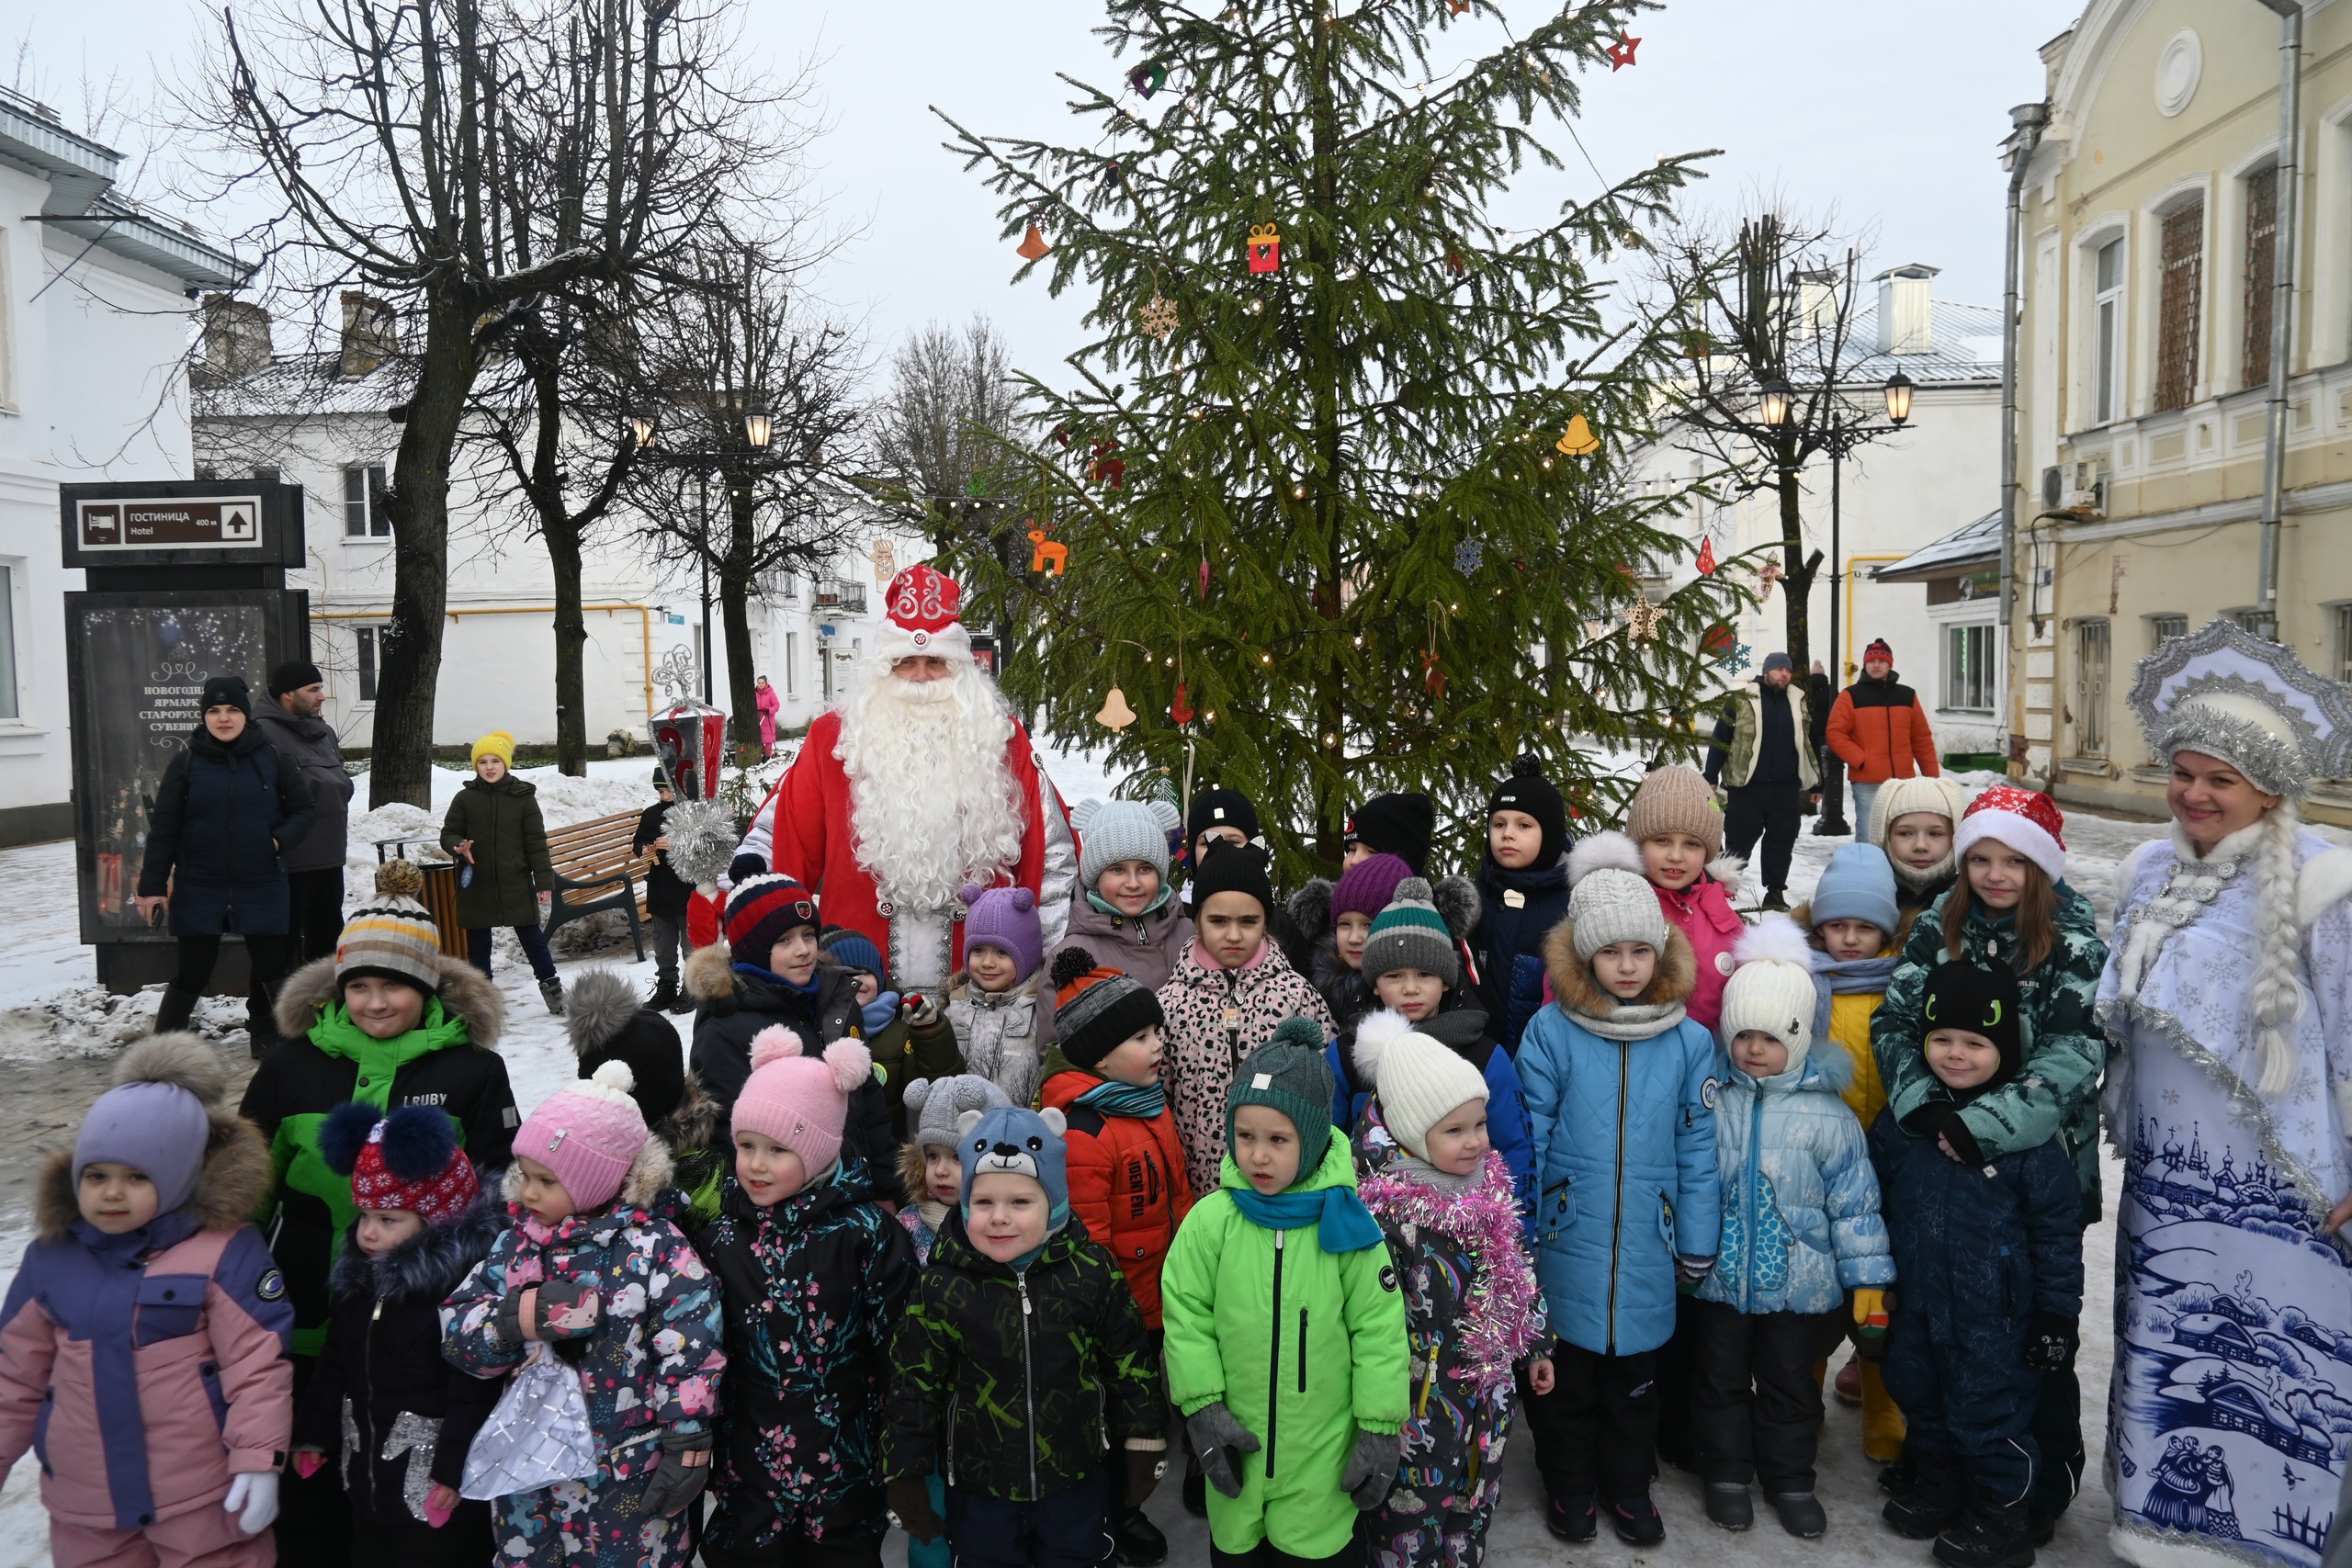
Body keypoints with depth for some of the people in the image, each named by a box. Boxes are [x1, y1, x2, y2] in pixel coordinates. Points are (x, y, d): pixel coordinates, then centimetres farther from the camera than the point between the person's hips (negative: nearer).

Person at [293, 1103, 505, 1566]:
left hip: (433, 1482, -8)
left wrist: (454, 1469, -22)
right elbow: (334, 1367, 16)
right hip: (367, 1476, 8)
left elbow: (475, 1392, -23)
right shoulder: (359, 1280, 5)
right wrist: (315, 1435, 16)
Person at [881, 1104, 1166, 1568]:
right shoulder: (942, 1286, -14)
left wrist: (1143, 1447, 4)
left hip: (1076, 1485, 1)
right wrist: (906, 1478, -2)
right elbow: (914, 1385, -5)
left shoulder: (1093, 1273, -12)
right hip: (977, 1493, 0)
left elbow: (1130, 1364, -1)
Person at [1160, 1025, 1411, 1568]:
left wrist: (1380, 1429, -4)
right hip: (1237, 1445, 2)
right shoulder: (1211, 1220, -10)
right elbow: (1186, 1314, -2)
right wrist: (1203, 1406, -7)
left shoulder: (1345, 1222, -11)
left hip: (1323, 1458, -1)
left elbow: (1379, 1329, -6)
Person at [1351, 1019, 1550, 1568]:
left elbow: (1516, 1272, 12)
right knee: (1411, 1516, 9)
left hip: (1488, 1388, 6)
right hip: (1419, 1397, -6)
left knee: (1474, 1506, 21)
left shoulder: (1489, 1183, -1)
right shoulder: (1382, 1208, -22)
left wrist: (1534, 1347, 17)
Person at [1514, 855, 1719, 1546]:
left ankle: (1628, 1484, 38)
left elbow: (1698, 1149, 1)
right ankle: (1569, 1484, 35)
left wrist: (1698, 1246, 3)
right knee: (1565, 1372, 14)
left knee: (1635, 1374, 18)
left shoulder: (1689, 1041, -4)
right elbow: (1527, 1142, -6)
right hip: (1567, 1242, -1)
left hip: (1646, 1249, 2)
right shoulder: (1550, 1031, -10)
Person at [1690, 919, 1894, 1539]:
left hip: (1799, 1282, -1)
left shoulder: (1827, 1115, -11)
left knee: (1790, 1385, 16)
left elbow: (1854, 1201, -6)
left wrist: (1868, 1279, -6)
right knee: (1720, 1379, 15)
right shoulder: (1710, 1104, -7)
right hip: (1718, 1277, 1)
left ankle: (1790, 1479, 34)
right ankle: (1727, 1471, 33)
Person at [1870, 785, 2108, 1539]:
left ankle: (2047, 1480, 26)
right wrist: (1922, 1100, -20)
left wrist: (1984, 1124, -27)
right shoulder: (1939, 925, 1)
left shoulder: (2074, 942, -9)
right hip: (1935, 1157, 3)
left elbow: (2071, 1059, -17)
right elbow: (1894, 1019, -3)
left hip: (2037, 1161, -3)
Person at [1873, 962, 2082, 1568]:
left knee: (1988, 1413, 6)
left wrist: (2057, 1313, -6)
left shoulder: (2028, 1130, -14)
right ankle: (1937, 1488, 42)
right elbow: (1873, 1203, 10)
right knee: (1921, 1401, 21)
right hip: (1914, 1307, 5)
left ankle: (2003, 1518, 27)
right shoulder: (1900, 1120, -2)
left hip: (1993, 1318, -5)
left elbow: (2057, 1228, -8)